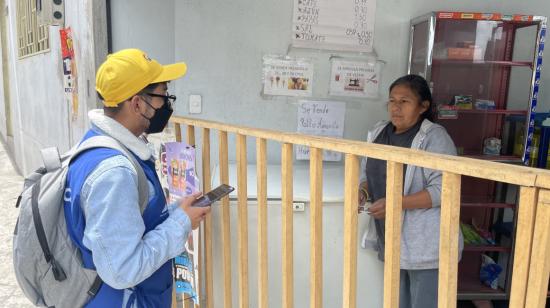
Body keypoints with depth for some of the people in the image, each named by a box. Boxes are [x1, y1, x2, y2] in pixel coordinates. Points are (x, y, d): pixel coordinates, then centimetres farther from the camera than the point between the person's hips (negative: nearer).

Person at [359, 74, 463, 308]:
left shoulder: (434, 138, -14)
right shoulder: (378, 133, 6)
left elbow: (443, 190, -20)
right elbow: (367, 172, 15)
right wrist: (362, 192, -6)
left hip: (426, 244, -6)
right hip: (392, 241, 6)